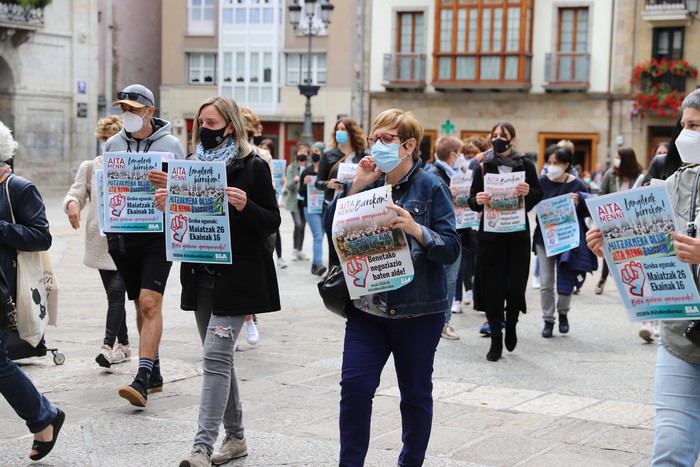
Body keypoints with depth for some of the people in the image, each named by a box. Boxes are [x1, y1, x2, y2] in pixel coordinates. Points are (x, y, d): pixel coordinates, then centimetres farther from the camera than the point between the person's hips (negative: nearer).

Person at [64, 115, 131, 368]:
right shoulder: (89, 167, 11)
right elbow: (76, 192, 5)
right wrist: (72, 203, -18)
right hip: (100, 241, 3)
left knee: (117, 290, -16)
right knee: (113, 294, 9)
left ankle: (108, 345, -17)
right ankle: (123, 345, 20)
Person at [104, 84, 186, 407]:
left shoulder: (170, 144, -1)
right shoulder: (113, 145, 9)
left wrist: (169, 184, -22)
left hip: (158, 234, -4)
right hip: (123, 235, 4)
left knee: (150, 303, -15)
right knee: (140, 305, 12)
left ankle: (143, 380, -18)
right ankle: (154, 373, 23)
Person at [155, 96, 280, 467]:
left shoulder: (253, 167, -5)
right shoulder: (195, 165, 13)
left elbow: (272, 223, -6)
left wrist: (245, 206, -23)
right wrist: (167, 206, -3)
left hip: (236, 278, -7)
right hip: (201, 275, 7)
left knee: (216, 356, -13)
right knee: (219, 357, 12)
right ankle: (235, 437, 24)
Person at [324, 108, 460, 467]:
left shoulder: (431, 188, -6)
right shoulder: (369, 182, 7)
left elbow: (451, 248, -10)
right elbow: (330, 227, 0)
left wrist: (415, 229, -26)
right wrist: (356, 185, -8)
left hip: (417, 311, -3)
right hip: (367, 306, 3)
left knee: (415, 393, 10)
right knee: (354, 386, -5)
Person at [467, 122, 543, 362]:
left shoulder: (526, 166, 2)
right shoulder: (483, 168, 3)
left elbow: (538, 195, 4)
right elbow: (472, 200, 3)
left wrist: (528, 192, -18)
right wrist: (477, 200, -20)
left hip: (518, 235, 0)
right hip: (490, 235, 0)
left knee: (515, 286, -3)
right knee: (492, 287, 1)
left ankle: (511, 324, 27)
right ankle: (496, 340, 13)